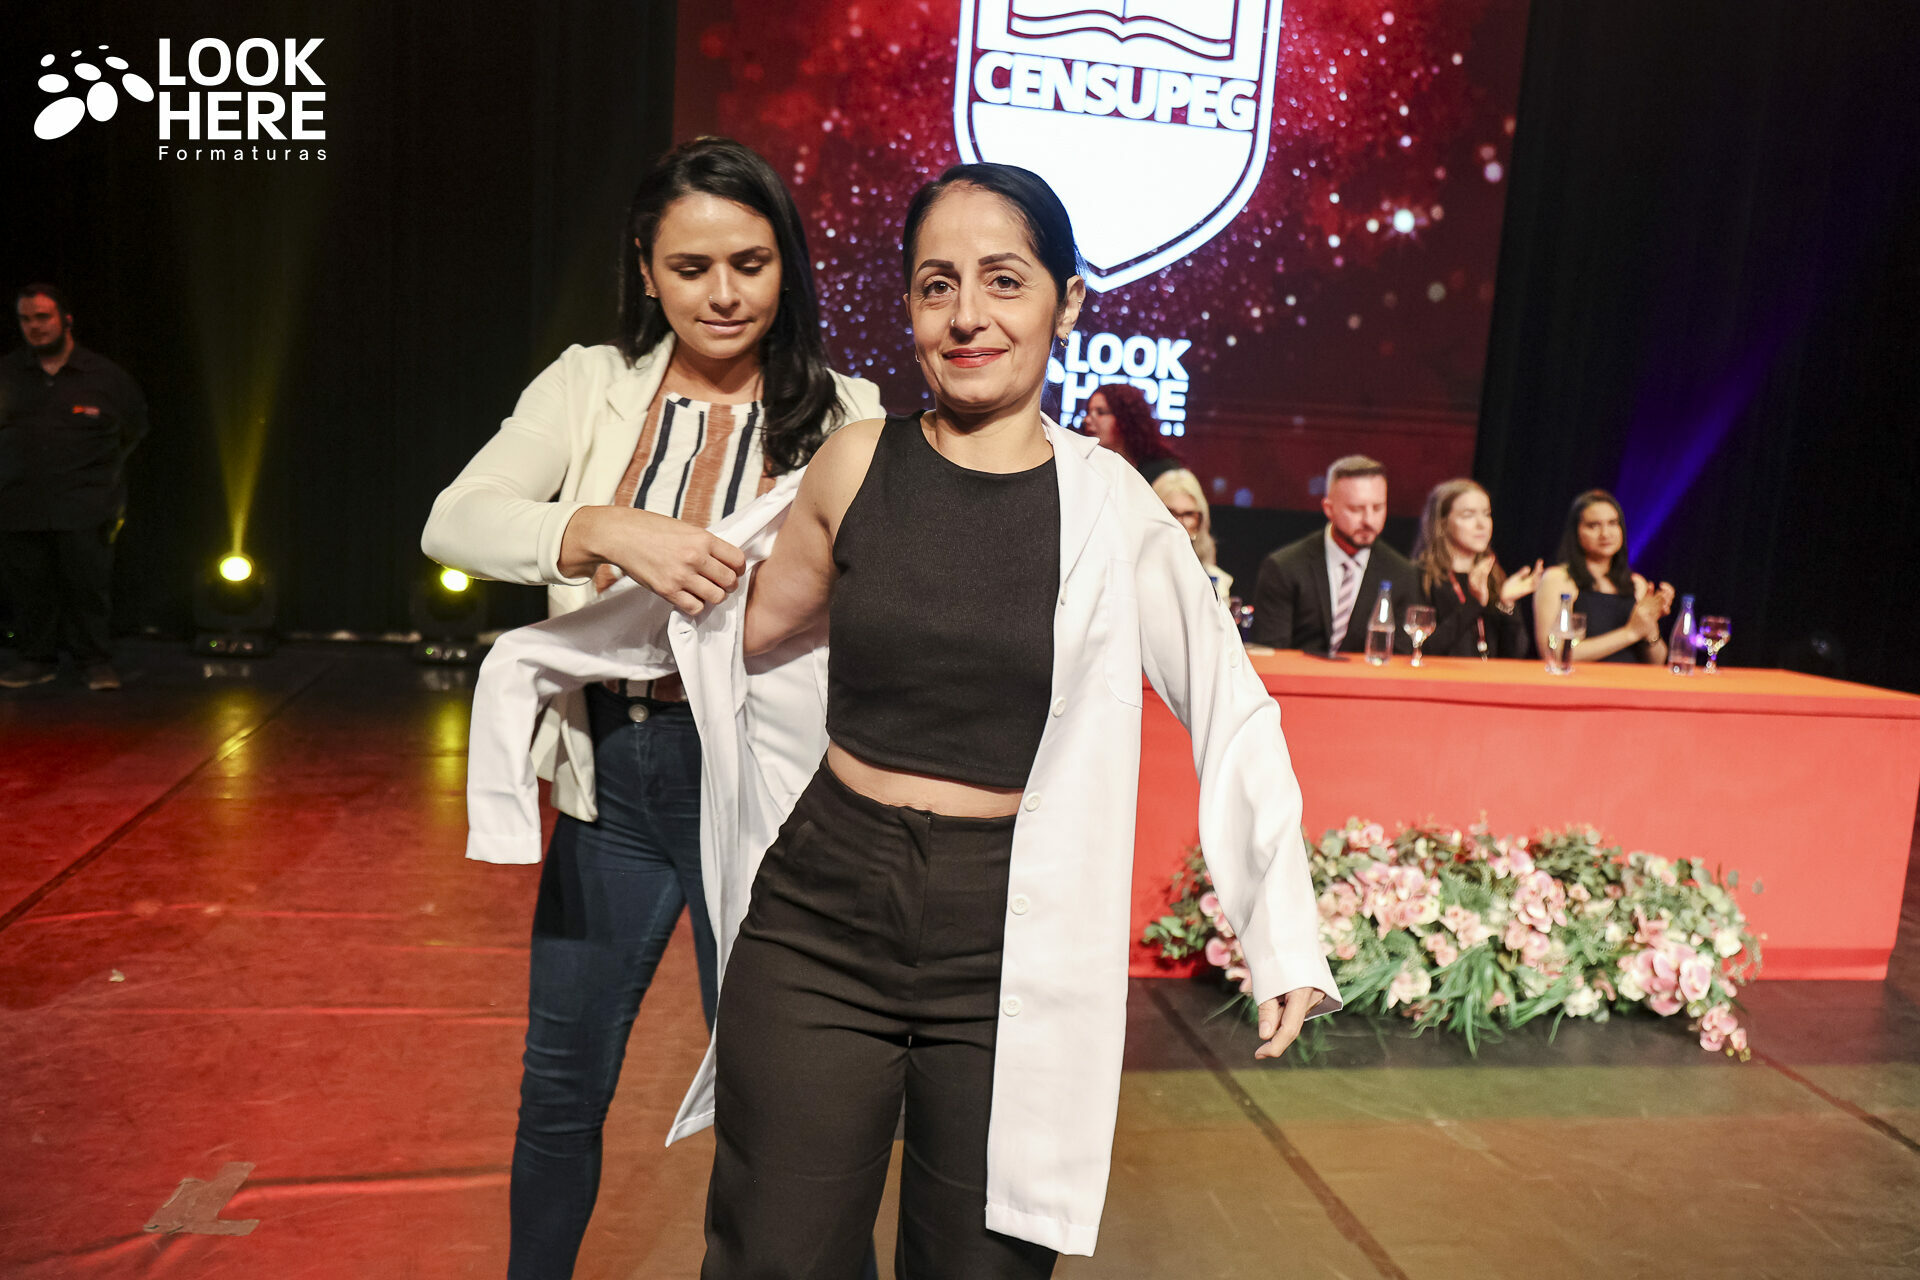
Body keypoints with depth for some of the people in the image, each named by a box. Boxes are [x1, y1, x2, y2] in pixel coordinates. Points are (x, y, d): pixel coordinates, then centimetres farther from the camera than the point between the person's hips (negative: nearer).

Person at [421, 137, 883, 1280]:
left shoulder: (845, 416, -3)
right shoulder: (593, 386, 2)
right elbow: (455, 521, -11)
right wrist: (612, 530, -28)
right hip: (612, 774, 3)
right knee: (563, 1084, 19)